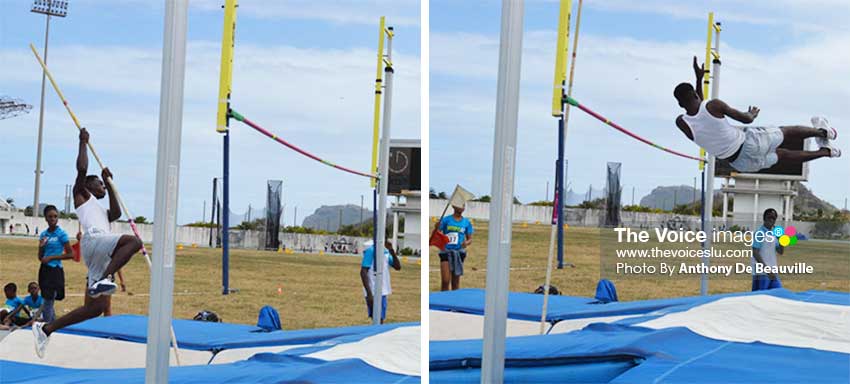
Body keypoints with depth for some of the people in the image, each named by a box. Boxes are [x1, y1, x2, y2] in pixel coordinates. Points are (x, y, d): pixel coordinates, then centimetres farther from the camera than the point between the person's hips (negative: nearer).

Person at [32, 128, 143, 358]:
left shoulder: (100, 211, 39)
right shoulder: (82, 196, 18)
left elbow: (116, 213, 22)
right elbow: (82, 169, 5)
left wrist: (109, 184, 28)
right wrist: (83, 142, 14)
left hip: (100, 257, 8)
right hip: (93, 240, -8)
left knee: (96, 307, -1)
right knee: (133, 241, -32)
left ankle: (45, 329, 3)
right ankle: (103, 280, -47)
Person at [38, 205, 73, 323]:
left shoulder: (61, 234, -7)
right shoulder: (43, 234, 10)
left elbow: (70, 254, -8)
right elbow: (40, 257, 13)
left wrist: (51, 257, -13)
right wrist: (41, 246, -7)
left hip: (55, 270, -7)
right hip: (44, 269, 7)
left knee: (48, 302, -8)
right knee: (48, 303, 13)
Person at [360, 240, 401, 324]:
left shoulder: (386, 251, 11)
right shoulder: (371, 250, -12)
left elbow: (398, 267, 9)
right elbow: (363, 272, -16)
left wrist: (392, 252, -6)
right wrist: (369, 294, -23)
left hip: (383, 292, 8)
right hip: (374, 293, -8)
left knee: (380, 321, 11)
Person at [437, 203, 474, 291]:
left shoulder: (466, 222, 7)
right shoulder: (446, 220, 1)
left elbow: (470, 239, 12)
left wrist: (466, 243, -11)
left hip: (459, 253, 2)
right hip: (446, 252, -2)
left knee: (456, 282, 7)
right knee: (445, 281, -9)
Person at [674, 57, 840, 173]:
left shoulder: (682, 123, -14)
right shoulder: (713, 105, -26)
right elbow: (746, 119, -13)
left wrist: (699, 79, 9)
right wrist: (752, 114, 12)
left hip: (741, 164, 5)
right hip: (750, 143, -5)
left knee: (782, 155, 30)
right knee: (786, 131, 27)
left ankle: (825, 151, 48)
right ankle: (822, 132, 52)